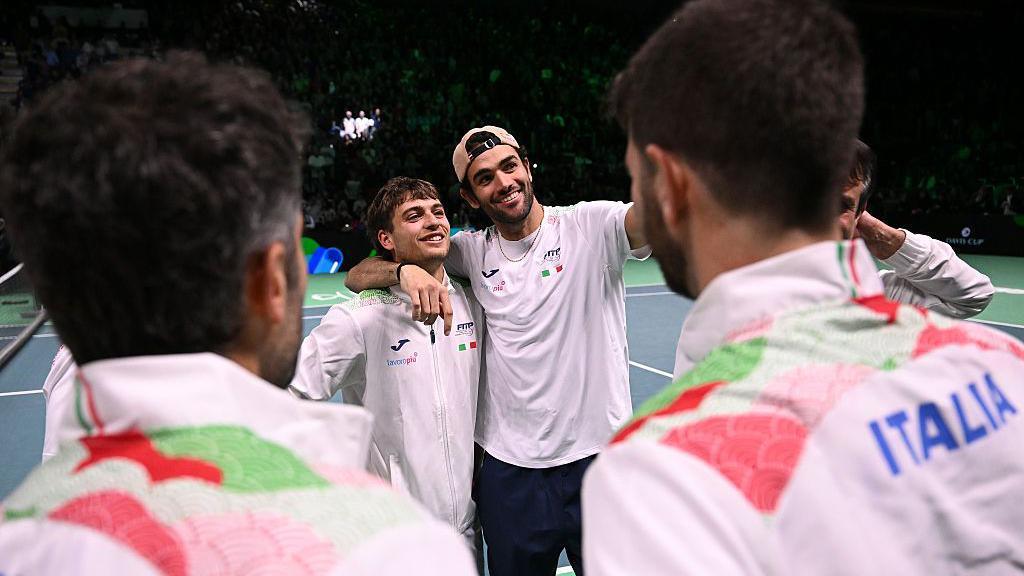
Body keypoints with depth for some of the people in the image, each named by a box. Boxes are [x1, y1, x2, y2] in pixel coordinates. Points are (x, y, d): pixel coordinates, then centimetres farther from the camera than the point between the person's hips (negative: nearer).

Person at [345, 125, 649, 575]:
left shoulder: (590, 226, -6)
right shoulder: (473, 252, 3)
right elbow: (357, 277, 3)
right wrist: (405, 270, -19)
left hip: (599, 456, -2)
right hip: (507, 470, 3)